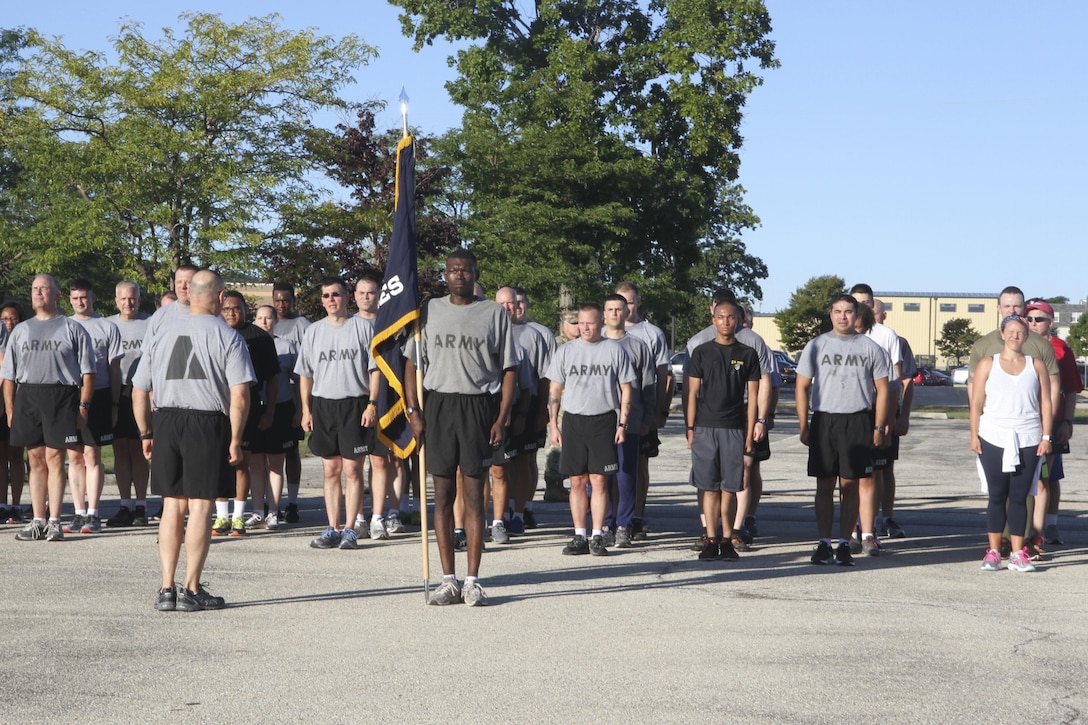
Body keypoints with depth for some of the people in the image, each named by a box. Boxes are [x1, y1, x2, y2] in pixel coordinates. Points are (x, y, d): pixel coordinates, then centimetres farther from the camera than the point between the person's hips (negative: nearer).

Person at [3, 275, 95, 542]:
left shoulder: (72, 329, 7)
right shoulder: (21, 331, 18)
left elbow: (87, 372, 3)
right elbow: (8, 375, 16)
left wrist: (83, 405, -7)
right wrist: (10, 409, 6)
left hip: (61, 396, -4)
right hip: (27, 397, 4)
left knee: (54, 458, -6)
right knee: (36, 460, 5)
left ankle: (54, 522, -2)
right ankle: (38, 521, 10)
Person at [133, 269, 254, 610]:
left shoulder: (161, 334, 9)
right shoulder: (227, 336, -4)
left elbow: (138, 392, 10)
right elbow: (239, 395, -12)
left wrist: (146, 433, 19)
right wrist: (235, 439, -5)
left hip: (165, 421, 4)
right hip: (207, 423, -4)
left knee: (172, 505, 11)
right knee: (200, 506, 1)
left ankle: (166, 589, 13)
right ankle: (191, 589, 3)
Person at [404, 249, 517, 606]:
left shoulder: (495, 313, 5)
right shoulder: (429, 310, 9)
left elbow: (509, 369, 4)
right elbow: (412, 363, 10)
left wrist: (502, 417, -6)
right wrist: (413, 410, -1)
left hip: (479, 406, -2)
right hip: (438, 404, 2)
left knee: (473, 494, -1)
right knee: (443, 495, 3)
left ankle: (472, 581, 3)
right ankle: (448, 580, 8)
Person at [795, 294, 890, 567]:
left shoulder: (870, 348, 7)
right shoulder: (816, 346, 8)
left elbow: (882, 389, 9)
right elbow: (802, 386, 8)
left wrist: (879, 428, 2)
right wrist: (804, 426, 0)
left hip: (857, 423, -1)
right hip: (823, 421, 1)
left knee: (850, 485, 0)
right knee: (824, 486, 2)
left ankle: (844, 544, 5)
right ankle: (824, 544, 7)